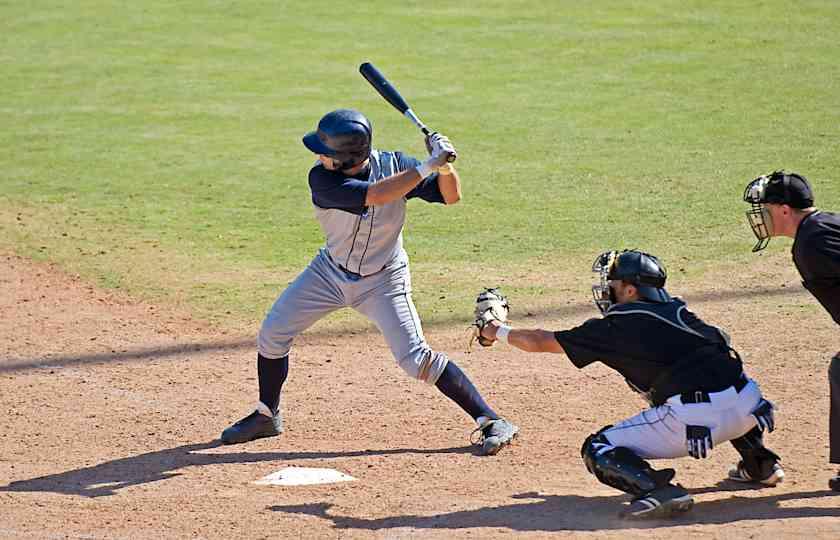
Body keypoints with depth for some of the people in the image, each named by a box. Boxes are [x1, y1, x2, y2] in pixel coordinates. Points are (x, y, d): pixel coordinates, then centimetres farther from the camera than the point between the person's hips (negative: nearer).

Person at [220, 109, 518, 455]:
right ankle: (267, 416, 26)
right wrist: (428, 166, -45)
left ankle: (492, 422, -7)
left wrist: (444, 167, -36)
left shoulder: (394, 165, -22)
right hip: (330, 271, 2)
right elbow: (374, 195, -41)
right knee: (272, 334, 3)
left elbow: (450, 196, -15)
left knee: (416, 359, -13)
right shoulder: (322, 179, -26)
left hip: (382, 282, -2)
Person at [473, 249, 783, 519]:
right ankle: (760, 462, 31)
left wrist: (498, 332, 36)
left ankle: (657, 489, -18)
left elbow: (538, 342, 18)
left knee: (598, 450, 7)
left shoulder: (616, 327, 7)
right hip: (750, 406, 6)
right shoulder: (676, 310, 21)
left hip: (697, 420, -6)